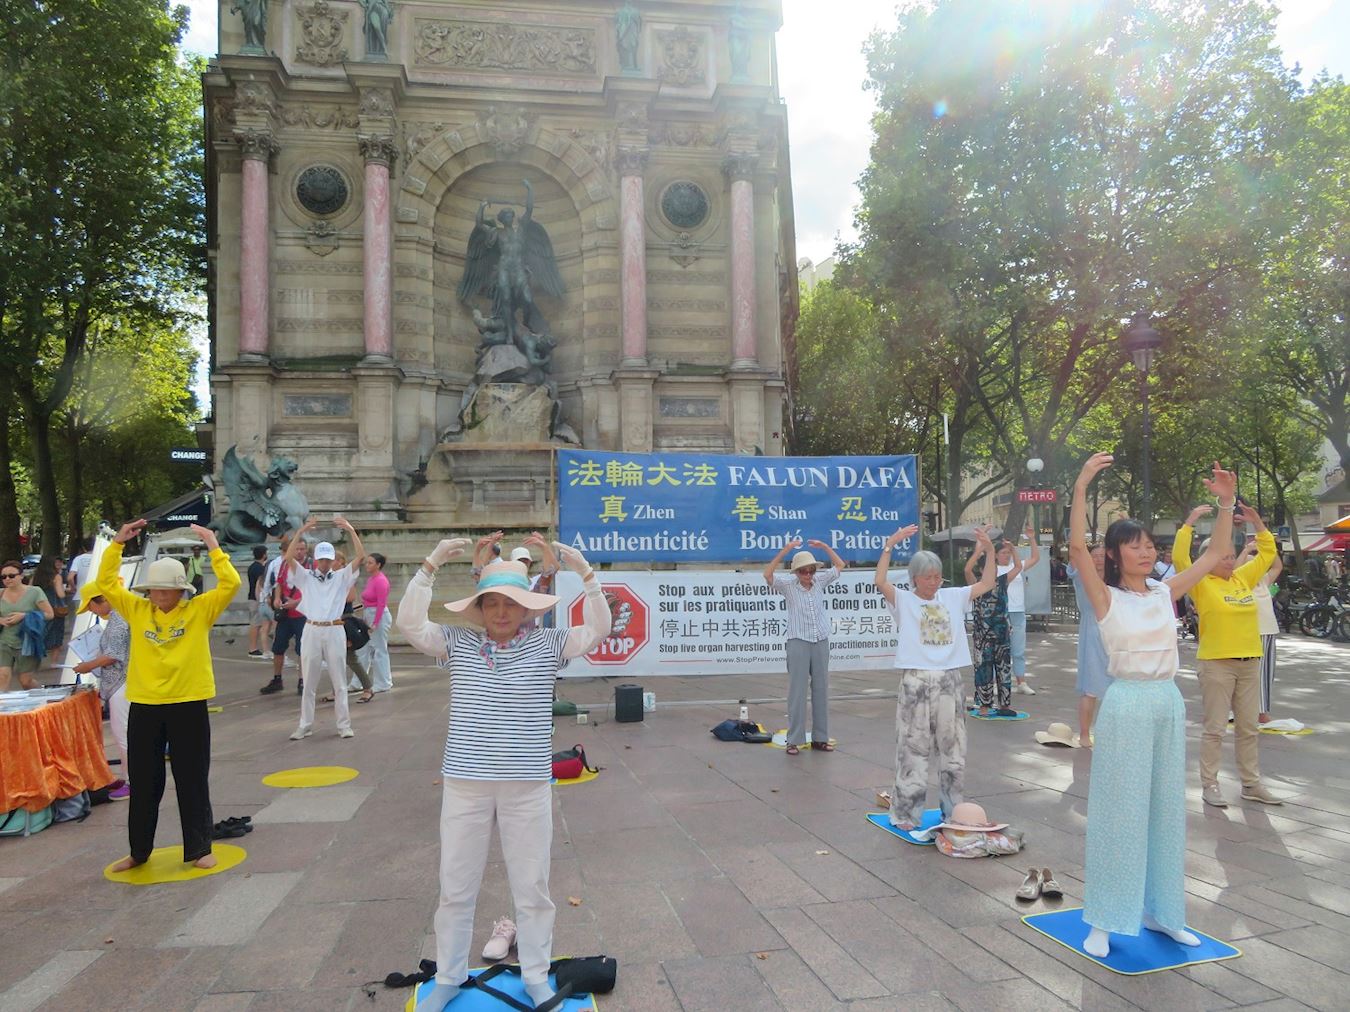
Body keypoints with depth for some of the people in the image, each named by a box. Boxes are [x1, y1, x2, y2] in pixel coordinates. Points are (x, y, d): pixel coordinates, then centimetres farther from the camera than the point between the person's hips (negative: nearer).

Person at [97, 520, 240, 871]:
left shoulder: (200, 610, -3)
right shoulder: (137, 610, 5)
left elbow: (230, 584, -14)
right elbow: (105, 583, 4)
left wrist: (213, 546, -15)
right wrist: (116, 544, -4)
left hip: (188, 706, -3)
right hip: (144, 707, 3)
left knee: (192, 782, 6)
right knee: (143, 783, 14)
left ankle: (198, 849, 18)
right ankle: (138, 850, 30)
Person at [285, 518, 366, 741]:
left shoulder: (342, 577, 6)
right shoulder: (305, 577, 7)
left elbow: (360, 556, -5)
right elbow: (288, 557, -7)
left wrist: (351, 530, -12)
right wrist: (301, 532, -15)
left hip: (335, 631, 0)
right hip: (311, 632, 0)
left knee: (339, 681, 5)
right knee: (308, 682, 8)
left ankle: (344, 725, 12)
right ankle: (305, 725, 16)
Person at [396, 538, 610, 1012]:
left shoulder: (547, 644, -2)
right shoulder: (458, 643, 1)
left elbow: (599, 628, -10)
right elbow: (408, 622, -9)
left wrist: (585, 572, -20)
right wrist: (431, 565, -16)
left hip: (528, 787, -1)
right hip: (464, 784, 1)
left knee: (532, 886, 13)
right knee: (456, 886, 15)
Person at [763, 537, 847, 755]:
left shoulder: (819, 581, 6)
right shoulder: (788, 584, -4)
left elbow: (839, 565, 16)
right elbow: (767, 574, -20)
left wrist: (824, 546, 4)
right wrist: (784, 551, -23)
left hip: (821, 642, 4)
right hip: (798, 643, -4)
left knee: (821, 691, 7)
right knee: (797, 692, -2)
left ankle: (820, 738, 15)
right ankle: (794, 740, 2)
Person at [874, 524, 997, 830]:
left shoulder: (953, 597, 10)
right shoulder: (903, 600, -1)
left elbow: (987, 583, 9)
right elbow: (879, 581, -18)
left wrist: (989, 551, -3)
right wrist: (889, 546, -23)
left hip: (950, 681, 4)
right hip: (916, 682, -4)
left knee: (952, 747, 11)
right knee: (913, 747, -1)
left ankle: (953, 811, 24)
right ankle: (906, 813, 9)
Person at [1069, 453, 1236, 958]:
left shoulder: (1165, 592, 7)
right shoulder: (1106, 597, -8)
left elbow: (1214, 554, 11)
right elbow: (1077, 546, -22)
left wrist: (1227, 503, 1)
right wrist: (1081, 486, -29)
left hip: (1169, 704, 6)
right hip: (1126, 705, -5)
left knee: (1166, 809, 13)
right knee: (1118, 811, 0)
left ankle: (1160, 910, 28)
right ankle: (1104, 920, 10)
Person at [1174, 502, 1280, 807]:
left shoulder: (1243, 578, 10)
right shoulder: (1202, 584, -7)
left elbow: (1268, 553, 18)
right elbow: (1180, 558, -20)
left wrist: (1257, 523, 7)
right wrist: (1189, 523, -19)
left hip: (1249, 662, 6)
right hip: (1216, 664, -6)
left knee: (1249, 728, 13)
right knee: (1215, 728, -1)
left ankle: (1251, 784, 24)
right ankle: (1209, 785, 7)